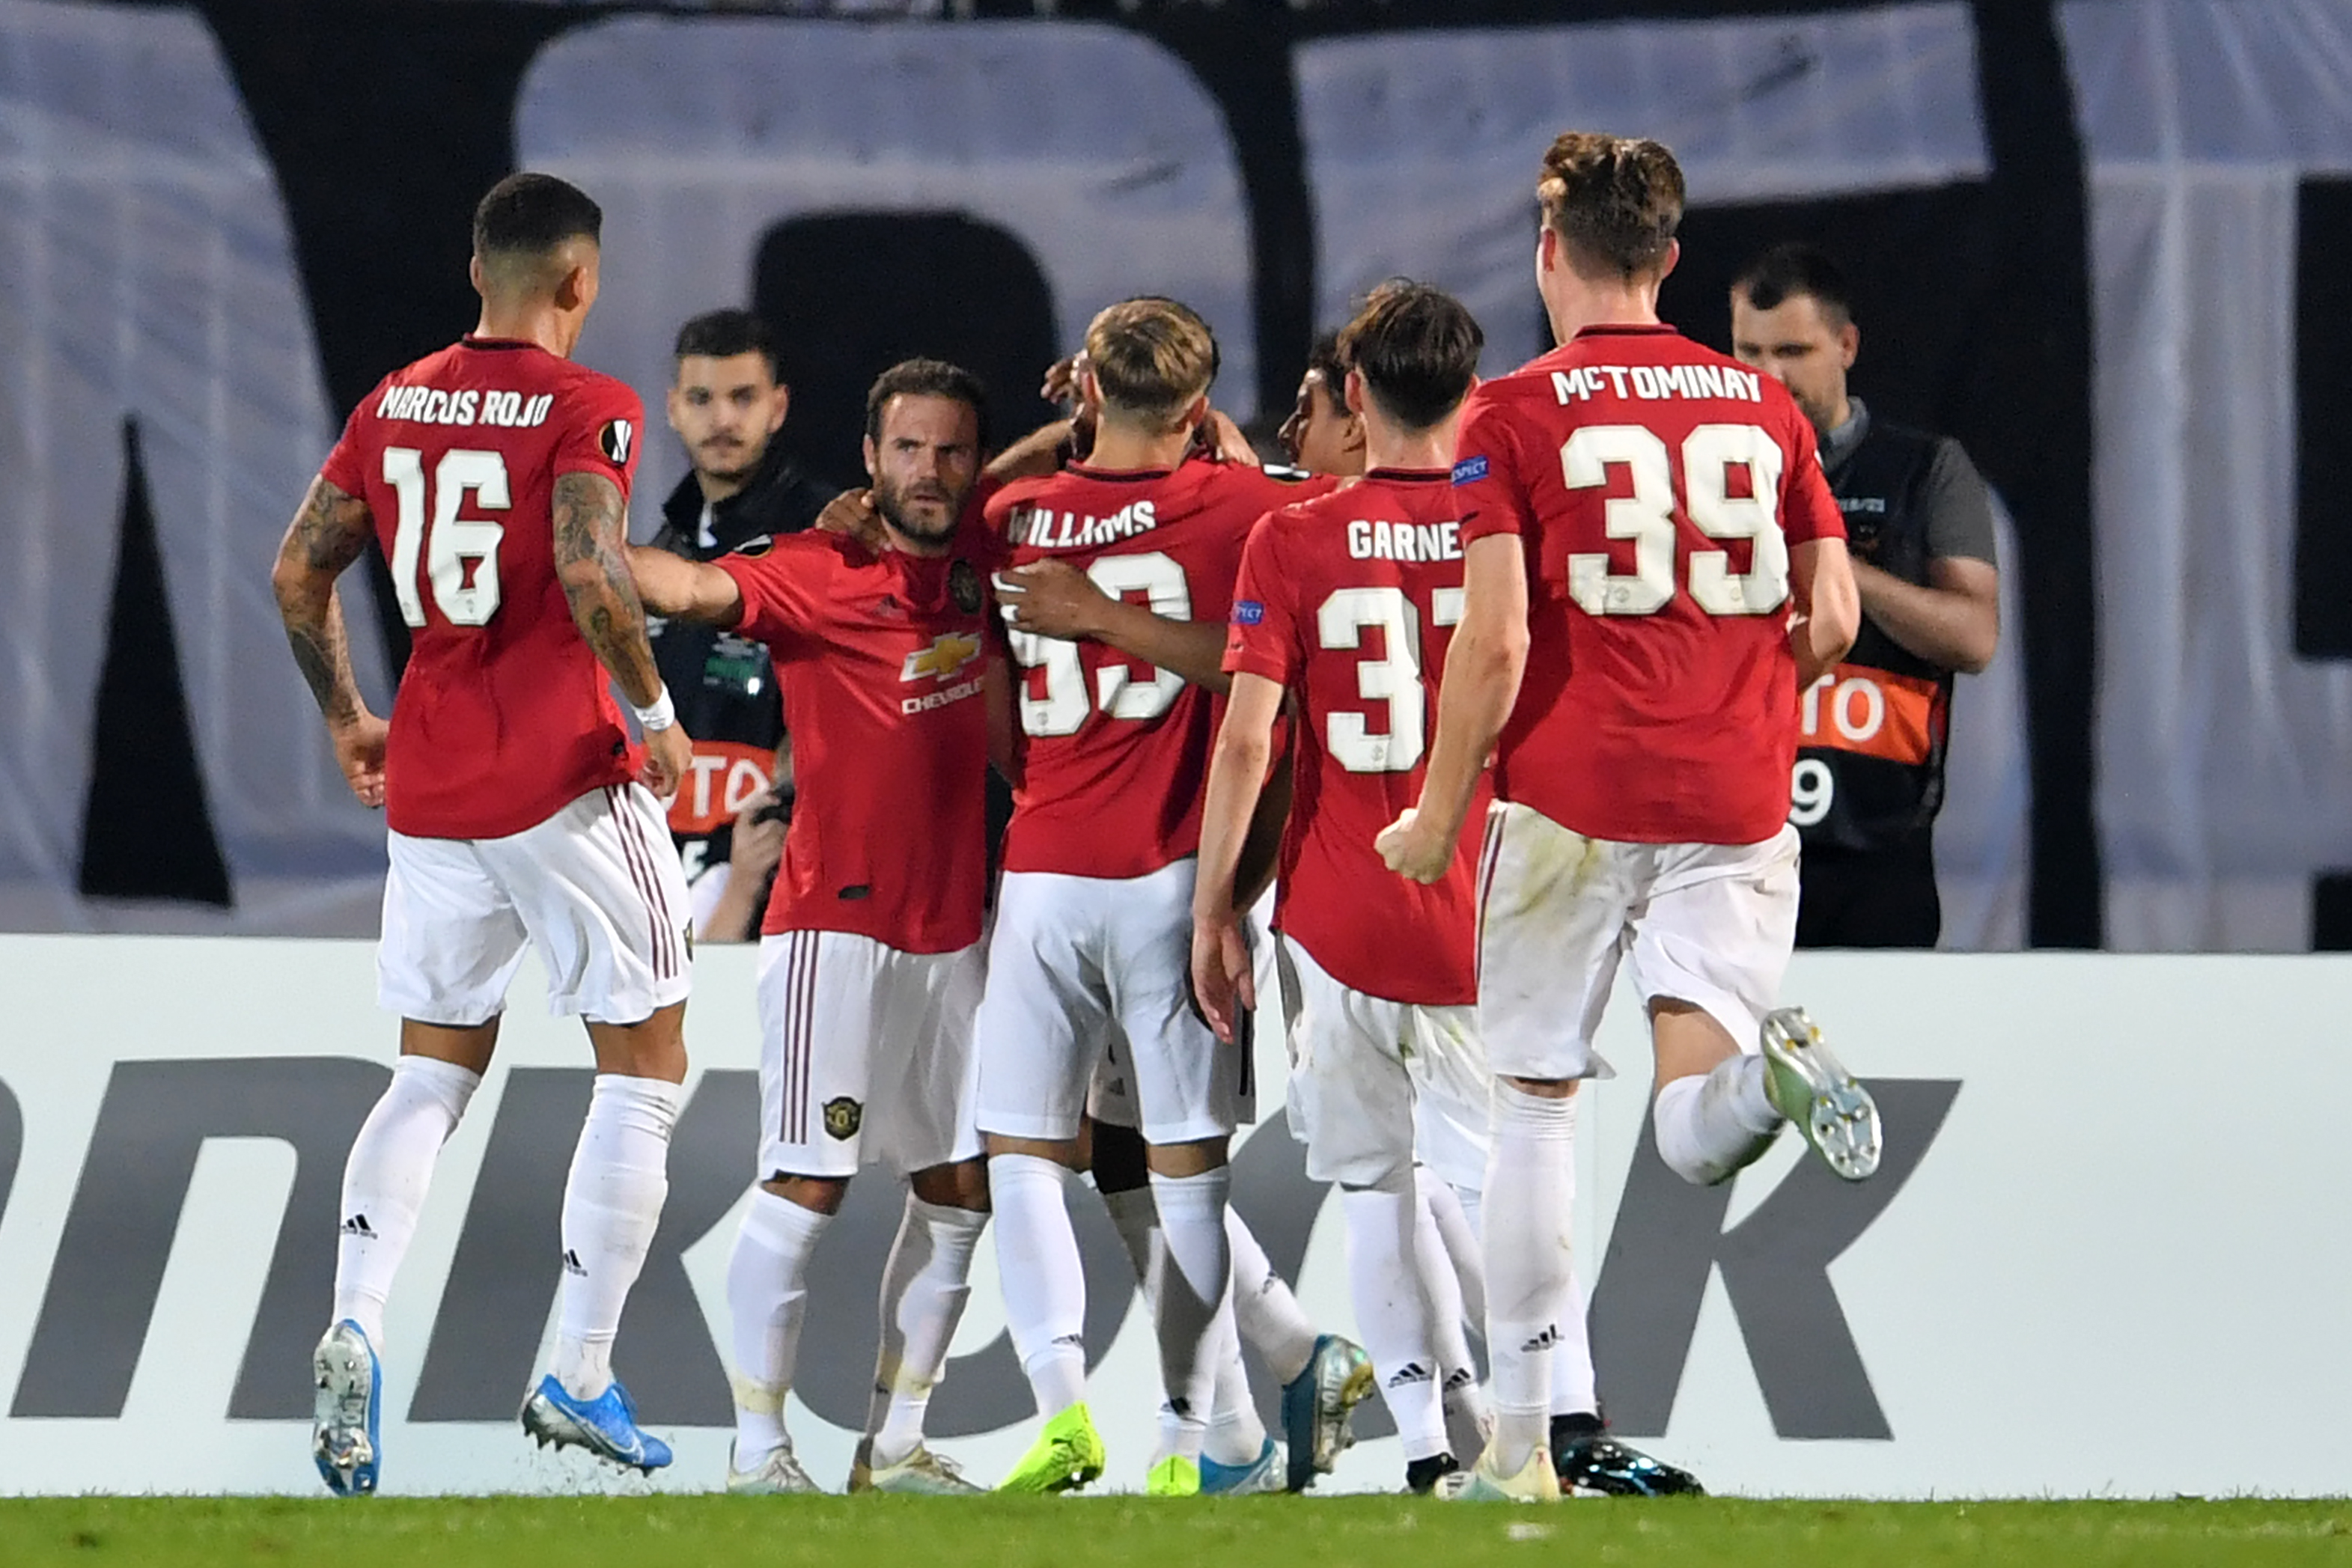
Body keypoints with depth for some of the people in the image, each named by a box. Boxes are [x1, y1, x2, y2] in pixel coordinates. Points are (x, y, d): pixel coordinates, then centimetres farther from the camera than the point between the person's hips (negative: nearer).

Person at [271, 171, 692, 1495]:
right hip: (565, 779, -6)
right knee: (644, 1071, 7)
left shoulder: (394, 405, 8)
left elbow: (300, 570, 10)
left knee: (434, 1073, 14)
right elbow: (590, 570, -24)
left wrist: (345, 716, 23)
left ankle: (355, 1325, -9)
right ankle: (580, 1377, 4)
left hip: (429, 782, 6)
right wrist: (653, 710, -11)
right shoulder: (585, 408, -10)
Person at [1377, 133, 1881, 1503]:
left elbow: (1496, 642, -11)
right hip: (1736, 800, 2)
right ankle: (1779, 1068, -38)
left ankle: (1522, 1441, 8)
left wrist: (1438, 813, -1)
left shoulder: (1517, 414, -3)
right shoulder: (1763, 405, 9)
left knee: (1535, 1106, 9)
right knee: (1697, 1137, -2)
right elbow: (1833, 620, 8)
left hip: (1573, 797, -2)